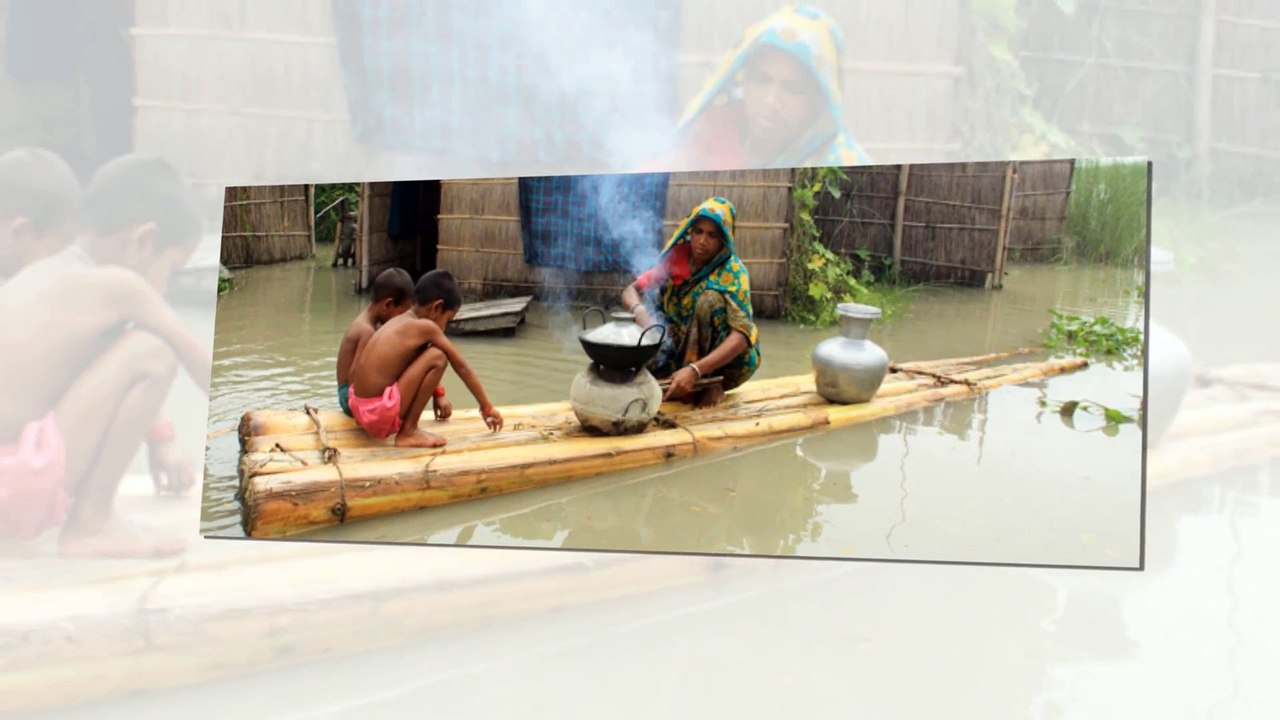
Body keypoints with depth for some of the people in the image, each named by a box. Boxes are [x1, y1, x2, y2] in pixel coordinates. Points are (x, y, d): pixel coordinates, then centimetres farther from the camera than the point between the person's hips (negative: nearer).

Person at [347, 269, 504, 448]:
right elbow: (462, 368, -1)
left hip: (359, 408, 9)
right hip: (380, 414, -9)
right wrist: (487, 407, 9)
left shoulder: (399, 322, 15)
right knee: (437, 358, -12)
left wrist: (437, 394, 40)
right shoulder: (425, 327, -9)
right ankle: (408, 432, -5)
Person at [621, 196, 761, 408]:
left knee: (710, 298, -30)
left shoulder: (732, 271, -20)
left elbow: (742, 334, -31)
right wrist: (640, 312, -34)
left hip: (730, 358, -4)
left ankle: (711, 384, -16)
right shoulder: (677, 258, -7)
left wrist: (695, 370, -44)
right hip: (683, 348, 4)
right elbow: (630, 291, -8)